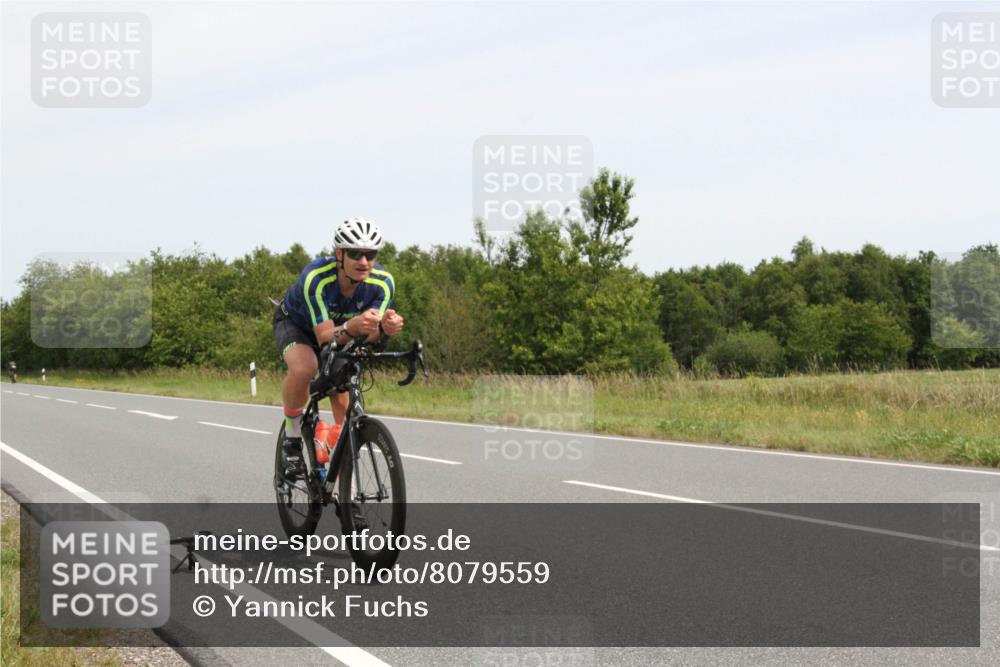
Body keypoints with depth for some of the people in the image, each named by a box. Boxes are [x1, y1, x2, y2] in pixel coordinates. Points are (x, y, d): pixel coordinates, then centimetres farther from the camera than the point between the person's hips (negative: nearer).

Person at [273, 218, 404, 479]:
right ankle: (292, 436, -12)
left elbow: (369, 336, -34)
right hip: (295, 323, -4)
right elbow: (324, 336, -44)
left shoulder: (383, 282, -29)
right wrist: (351, 327, -65)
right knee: (303, 369, -38)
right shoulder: (316, 277, -40)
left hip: (341, 332, 4)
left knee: (346, 416, -5)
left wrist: (384, 328, -58)